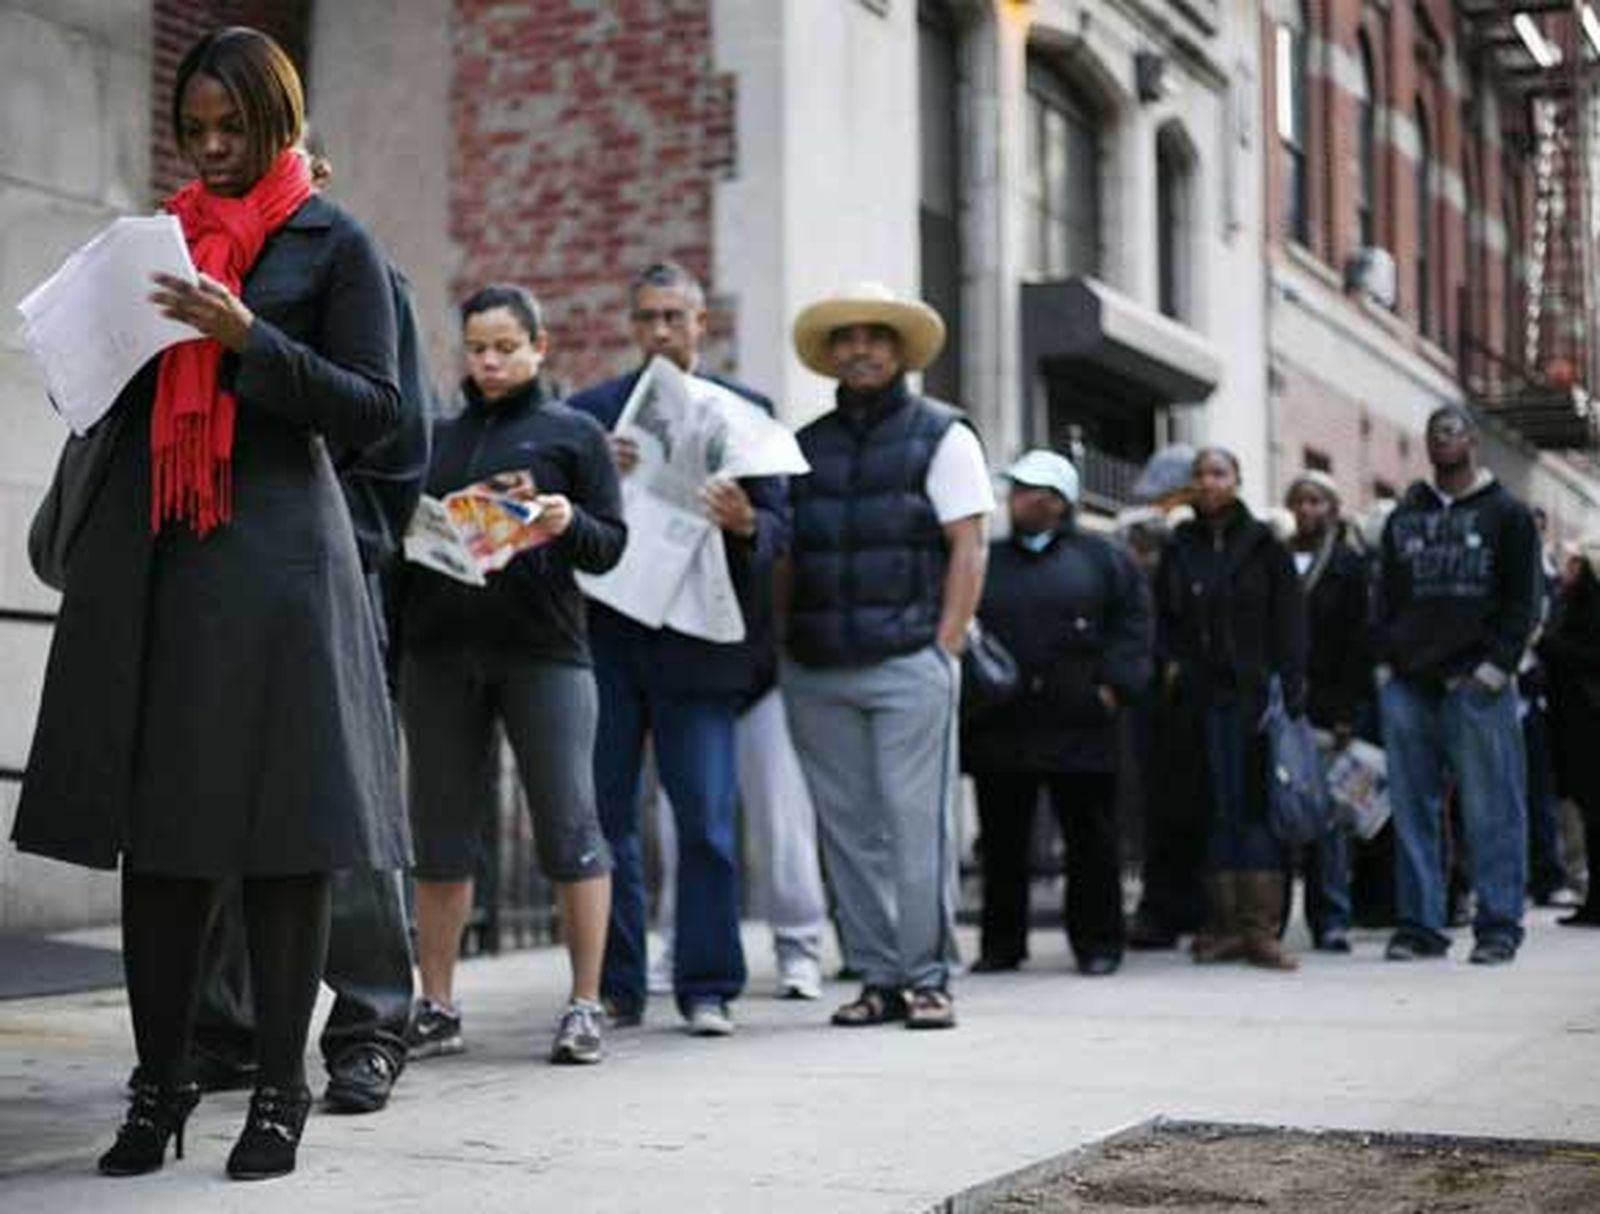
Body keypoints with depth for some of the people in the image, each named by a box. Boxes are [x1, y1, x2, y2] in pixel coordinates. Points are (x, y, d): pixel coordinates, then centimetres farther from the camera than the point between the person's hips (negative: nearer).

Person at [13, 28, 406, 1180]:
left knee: (280, 823, -3)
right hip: (147, 559, 5)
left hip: (274, 556, -5)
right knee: (151, 818, 4)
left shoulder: (334, 243, 4)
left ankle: (282, 1083, 7)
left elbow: (373, 409, -3)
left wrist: (247, 339, -14)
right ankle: (160, 1081, 13)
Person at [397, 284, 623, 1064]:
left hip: (543, 649, -3)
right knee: (440, 830, 6)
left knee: (568, 825, -4)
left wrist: (568, 523, -17)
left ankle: (585, 1006, 3)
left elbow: (611, 544, 3)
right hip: (439, 649, 4)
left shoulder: (573, 434, 8)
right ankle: (436, 1008, 14)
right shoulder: (437, 437, 18)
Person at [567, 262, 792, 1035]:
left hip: (696, 641, -1)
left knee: (707, 822, -2)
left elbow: (776, 530, 3)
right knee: (601, 818, 3)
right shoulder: (589, 410, 11)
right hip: (603, 640, 2)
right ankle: (614, 989, 12)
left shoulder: (744, 410, 9)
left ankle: (708, 988, 6)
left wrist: (743, 523, -19)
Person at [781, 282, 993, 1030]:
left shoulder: (941, 435, 6)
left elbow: (968, 551, 0)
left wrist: (944, 647, -9)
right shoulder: (805, 447, 17)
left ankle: (926, 977, 2)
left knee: (916, 822, -6)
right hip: (816, 671, 4)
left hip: (908, 664, -4)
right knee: (847, 829, 4)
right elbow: (785, 559, 16)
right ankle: (877, 977, 11)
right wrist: (782, 644, 5)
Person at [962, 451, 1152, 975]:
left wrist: (1114, 683, -4)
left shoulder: (1099, 557, 5)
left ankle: (1098, 942, 13)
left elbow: (1133, 618, 4)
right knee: (1002, 839, 6)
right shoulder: (987, 559, 11)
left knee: (1091, 837, 3)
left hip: (1078, 727, -2)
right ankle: (1001, 943, 16)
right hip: (999, 728, 2)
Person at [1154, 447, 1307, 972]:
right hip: (1198, 700, 3)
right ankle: (1224, 924, 8)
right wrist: (1170, 664, -2)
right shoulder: (1179, 550, 13)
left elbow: (1288, 621, 1)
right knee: (1216, 810, 4)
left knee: (1256, 806, -7)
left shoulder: (1264, 546, 5)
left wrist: (1288, 689, -9)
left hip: (1252, 694, -3)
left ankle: (1259, 928, -7)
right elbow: (1163, 619, 16)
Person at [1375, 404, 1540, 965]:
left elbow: (1523, 598, 2)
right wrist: (1385, 660, 6)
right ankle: (1418, 923, 8)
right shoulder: (1405, 516, 18)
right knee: (1412, 808, 4)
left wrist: (1497, 663, -9)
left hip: (1476, 686, -4)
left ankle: (1498, 925, 1)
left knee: (1491, 809, -4)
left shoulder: (1506, 514, 7)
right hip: (1407, 684, 4)